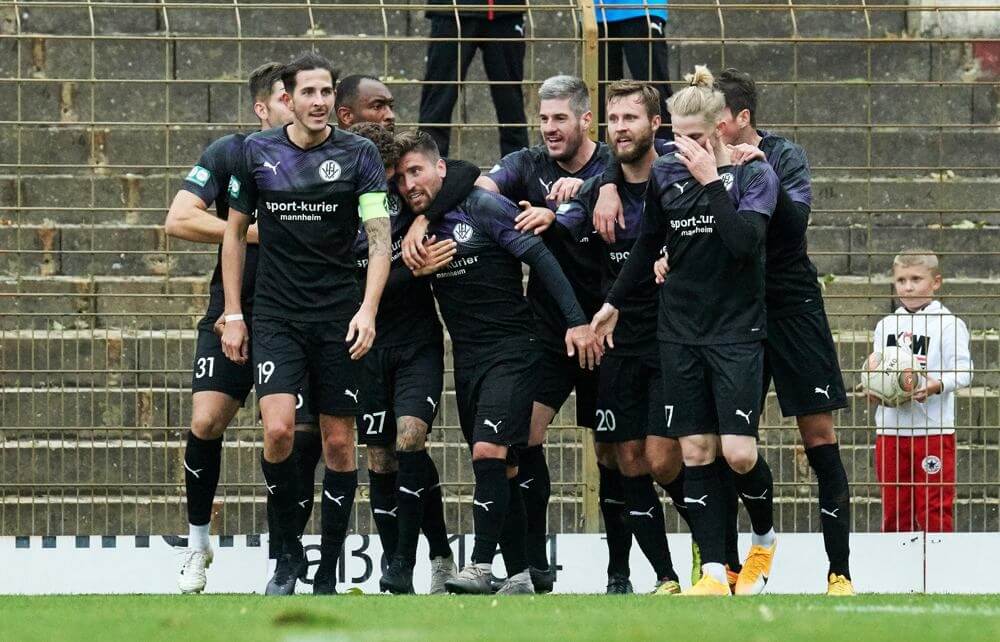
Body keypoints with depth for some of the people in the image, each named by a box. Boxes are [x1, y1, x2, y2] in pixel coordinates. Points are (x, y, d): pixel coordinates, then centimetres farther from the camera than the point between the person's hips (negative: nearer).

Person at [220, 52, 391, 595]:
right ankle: (288, 552, 1)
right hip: (276, 315, 0)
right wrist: (233, 315, 6)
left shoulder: (359, 154, -2)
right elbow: (234, 232, 12)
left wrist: (367, 310, -19)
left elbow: (379, 238, -6)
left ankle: (328, 571, 12)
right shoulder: (257, 153, 3)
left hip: (339, 320, 0)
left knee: (339, 443, 2)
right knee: (278, 429, -18)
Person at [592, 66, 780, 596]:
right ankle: (714, 570, -3)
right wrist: (614, 302, 23)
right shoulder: (665, 175, 6)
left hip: (737, 331, -4)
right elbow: (647, 244, 20)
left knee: (738, 451, -11)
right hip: (681, 332, 4)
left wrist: (711, 181, -21)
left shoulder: (754, 174, -6)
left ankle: (764, 538, 18)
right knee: (696, 450, -3)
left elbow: (745, 242, -22)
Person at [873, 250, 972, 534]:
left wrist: (937, 385, -27)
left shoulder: (948, 324, -2)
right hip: (891, 427, 5)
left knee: (935, 507, -4)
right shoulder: (886, 326, 15)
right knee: (894, 508, 9)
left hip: (934, 428, -5)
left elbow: (963, 372, -8)